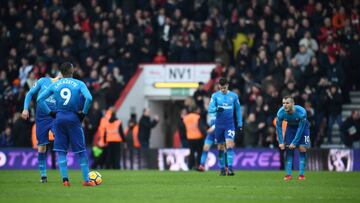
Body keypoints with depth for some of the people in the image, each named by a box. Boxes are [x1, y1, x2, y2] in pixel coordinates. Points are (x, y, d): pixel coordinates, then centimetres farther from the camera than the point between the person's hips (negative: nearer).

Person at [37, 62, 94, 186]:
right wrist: (83, 113, -5)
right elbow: (89, 98, -17)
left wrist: (50, 112, 7)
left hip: (59, 118, 2)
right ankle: (86, 180, 1)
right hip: (73, 118, -2)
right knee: (81, 150, 4)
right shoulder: (79, 84, -2)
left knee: (61, 150, 6)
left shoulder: (54, 85, 7)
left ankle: (65, 179, -3)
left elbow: (40, 99, 4)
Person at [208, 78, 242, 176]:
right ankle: (222, 169, 17)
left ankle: (230, 168, -22)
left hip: (230, 124, -1)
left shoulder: (234, 96, 3)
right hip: (219, 125, 1)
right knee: (221, 148, 6)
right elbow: (210, 109, -7)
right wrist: (217, 109, -28)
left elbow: (238, 110, 11)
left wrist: (240, 124, 9)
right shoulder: (215, 96, 1)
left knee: (229, 145, -16)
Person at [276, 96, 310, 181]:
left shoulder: (301, 112, -37)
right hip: (290, 127, 3)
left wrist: (294, 143, -28)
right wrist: (281, 142, -19)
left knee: (302, 148, -13)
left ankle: (301, 174, -8)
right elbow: (278, 127, -15)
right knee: (288, 149, -7)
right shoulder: (281, 112, -28)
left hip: (302, 127, -3)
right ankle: (288, 174, -3)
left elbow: (301, 128, -29)